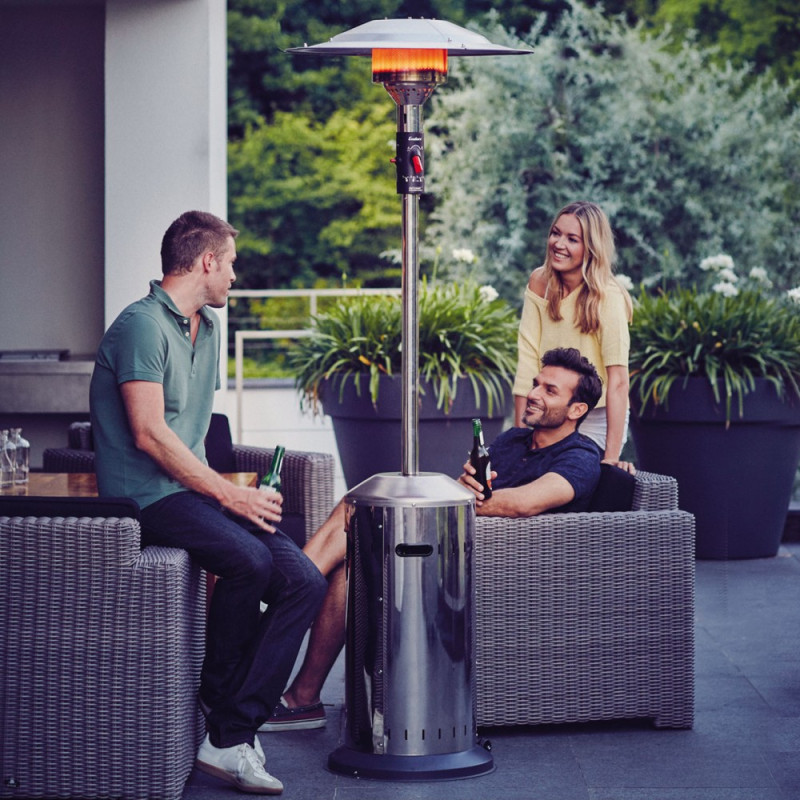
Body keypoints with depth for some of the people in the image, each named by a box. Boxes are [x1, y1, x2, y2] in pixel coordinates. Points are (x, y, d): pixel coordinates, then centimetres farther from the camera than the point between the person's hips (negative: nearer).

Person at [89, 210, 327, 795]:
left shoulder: (208, 328, 22)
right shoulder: (143, 324, -9)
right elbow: (149, 434, -17)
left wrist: (224, 488, 14)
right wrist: (226, 494, -17)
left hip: (193, 488, 9)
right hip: (146, 495, -9)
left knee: (305, 581, -13)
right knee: (248, 560, -34)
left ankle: (231, 736, -19)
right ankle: (220, 700, -12)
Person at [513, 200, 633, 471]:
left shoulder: (607, 296, -19)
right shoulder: (539, 282, -3)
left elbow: (617, 379, -24)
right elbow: (528, 357, -5)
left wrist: (612, 456, -30)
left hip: (596, 420, -4)